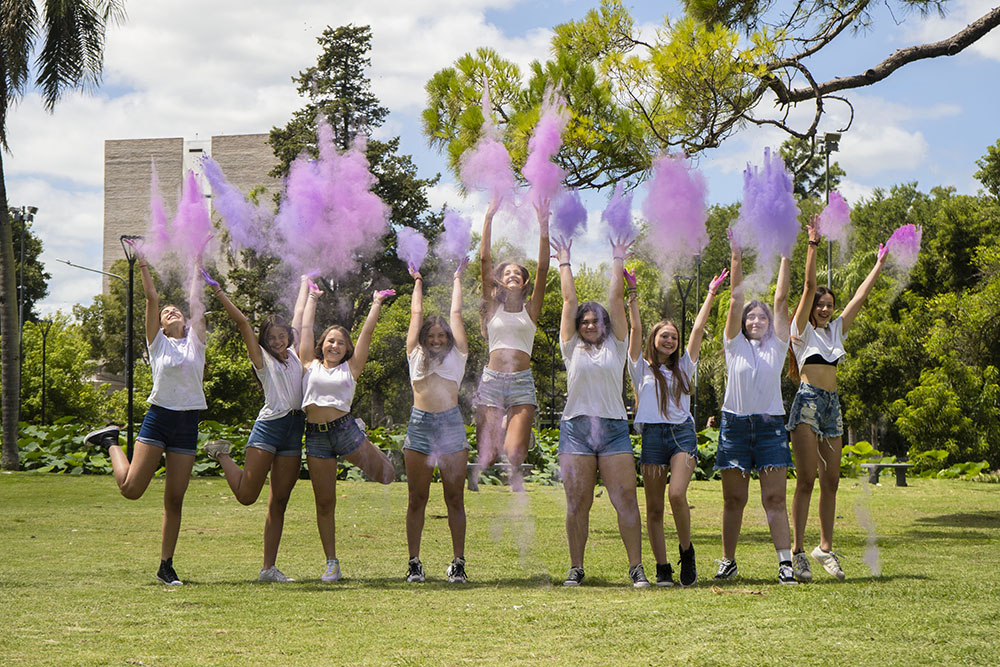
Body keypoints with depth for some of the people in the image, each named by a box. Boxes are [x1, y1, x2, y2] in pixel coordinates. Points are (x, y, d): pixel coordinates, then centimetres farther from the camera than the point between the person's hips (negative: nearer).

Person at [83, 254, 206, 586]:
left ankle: (166, 566, 9)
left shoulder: (195, 340, 12)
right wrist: (142, 263, -1)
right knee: (131, 488, -8)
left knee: (174, 499, 1)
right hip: (158, 418, -2)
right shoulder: (158, 342, 7)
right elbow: (152, 298, 0)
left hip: (187, 424, 2)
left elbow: (200, 301, 7)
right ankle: (111, 443, 22)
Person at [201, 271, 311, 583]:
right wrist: (218, 291, -9)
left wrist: (304, 284, 41)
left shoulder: (294, 354, 16)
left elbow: (298, 316, 29)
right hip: (269, 426, -5)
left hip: (294, 430, 5)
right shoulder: (262, 358, 2)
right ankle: (222, 455, 21)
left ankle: (269, 568, 5)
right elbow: (242, 322, -5)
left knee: (278, 503, 4)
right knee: (247, 495, -8)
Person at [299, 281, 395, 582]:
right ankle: (331, 562, 11)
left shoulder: (351, 368, 8)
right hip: (316, 435, 1)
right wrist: (312, 298, 25)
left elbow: (367, 333, 11)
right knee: (324, 502, 3)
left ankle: (380, 457, 38)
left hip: (345, 428, -1)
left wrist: (376, 304, 15)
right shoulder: (310, 365, 12)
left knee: (385, 475, 2)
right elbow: (305, 328, 17)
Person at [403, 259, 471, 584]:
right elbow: (416, 314, 21)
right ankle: (414, 562, 6)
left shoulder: (457, 356, 12)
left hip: (451, 425, -1)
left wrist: (457, 279, 26)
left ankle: (458, 563, 4)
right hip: (420, 425, 1)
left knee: (455, 498, 0)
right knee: (417, 499, 2)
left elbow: (456, 313, 17)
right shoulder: (416, 356, 14)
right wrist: (418, 283, 31)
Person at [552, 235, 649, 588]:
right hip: (576, 428, 0)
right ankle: (576, 568, 8)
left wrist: (618, 260, 13)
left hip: (613, 429, 0)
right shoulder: (572, 348, 12)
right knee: (577, 503, 1)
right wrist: (564, 261, 17)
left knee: (626, 499, -6)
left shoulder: (615, 346, 12)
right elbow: (569, 299, 13)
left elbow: (617, 298, 10)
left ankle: (636, 567, -3)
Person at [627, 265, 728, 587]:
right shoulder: (641, 368, 13)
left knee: (677, 495, -20)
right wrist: (632, 293, -3)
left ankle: (686, 550, 0)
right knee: (654, 508, -1)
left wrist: (711, 294, 15)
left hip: (682, 433, 1)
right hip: (652, 435, -1)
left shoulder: (683, 367, 19)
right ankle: (662, 567, 5)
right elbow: (636, 329, 4)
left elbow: (698, 328, 16)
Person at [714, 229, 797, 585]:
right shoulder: (736, 345, 9)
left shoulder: (776, 346, 10)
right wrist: (736, 258, -5)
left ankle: (785, 562, -9)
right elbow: (736, 300, 1)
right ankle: (728, 562, 13)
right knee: (733, 499, 4)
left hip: (770, 425, 0)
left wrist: (785, 258, 0)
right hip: (735, 423, 0)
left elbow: (781, 300, 5)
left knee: (775, 499, -5)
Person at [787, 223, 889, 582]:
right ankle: (798, 551, -10)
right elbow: (809, 288, -7)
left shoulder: (835, 330, 17)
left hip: (833, 406, 6)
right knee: (806, 479, -11)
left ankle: (825, 547, 14)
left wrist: (879, 266, 22)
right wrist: (812, 246, -13)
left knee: (831, 480, 6)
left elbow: (860, 297, 20)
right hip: (808, 402, -6)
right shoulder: (802, 330, 1)